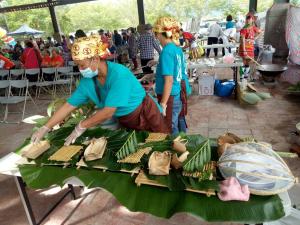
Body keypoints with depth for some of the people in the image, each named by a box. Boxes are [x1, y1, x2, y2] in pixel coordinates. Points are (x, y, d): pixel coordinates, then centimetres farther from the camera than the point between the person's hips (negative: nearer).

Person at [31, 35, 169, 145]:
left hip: (145, 115, -6)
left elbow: (108, 112, -32)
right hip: (125, 121, 6)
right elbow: (68, 106, -4)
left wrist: (81, 126, -21)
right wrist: (45, 128, -5)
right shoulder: (87, 80, -10)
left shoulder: (119, 74, -32)